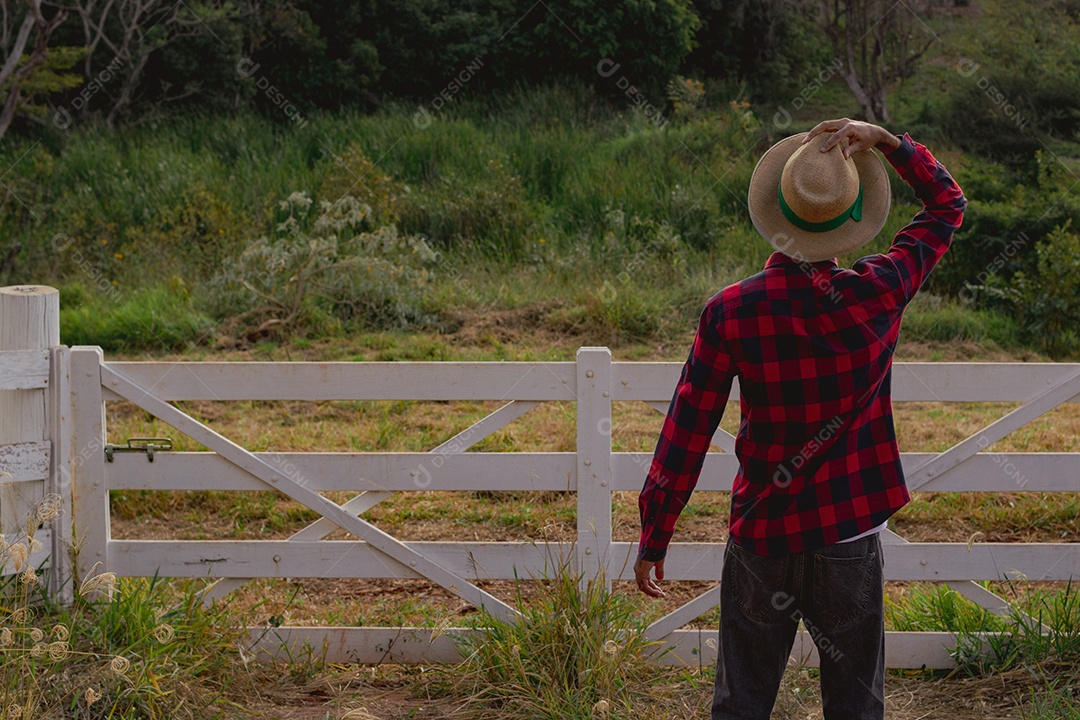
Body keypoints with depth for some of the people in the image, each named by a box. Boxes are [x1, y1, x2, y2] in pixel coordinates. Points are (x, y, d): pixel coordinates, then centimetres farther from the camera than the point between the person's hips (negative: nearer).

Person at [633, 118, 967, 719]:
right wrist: (886, 140, 0)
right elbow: (948, 204, 6)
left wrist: (653, 538, 0)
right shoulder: (879, 295, -11)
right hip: (851, 536, 0)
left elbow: (686, 432, -8)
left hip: (762, 538, 0)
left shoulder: (731, 312, -12)